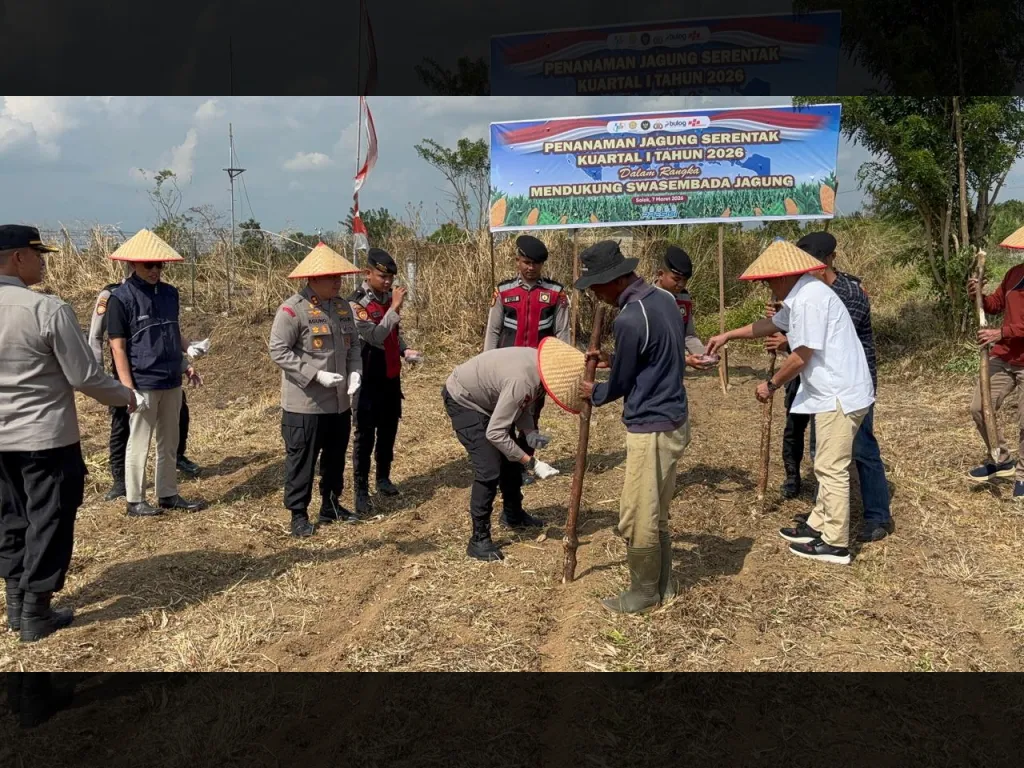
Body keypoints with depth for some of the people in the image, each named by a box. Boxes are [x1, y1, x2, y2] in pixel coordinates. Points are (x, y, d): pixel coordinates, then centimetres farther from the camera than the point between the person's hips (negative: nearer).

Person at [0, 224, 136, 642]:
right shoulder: (49, 309, -19)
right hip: (46, 437, -6)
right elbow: (84, 376, -17)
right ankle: (36, 615, 14)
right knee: (48, 522, 6)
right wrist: (125, 395, 1)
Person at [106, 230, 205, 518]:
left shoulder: (170, 292, 7)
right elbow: (118, 347, -11)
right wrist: (128, 389, -15)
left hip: (172, 382, 6)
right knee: (139, 443, 5)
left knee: (169, 443, 15)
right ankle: (134, 501, 18)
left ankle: (168, 494, 27)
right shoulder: (121, 297, -10)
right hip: (143, 384, -6)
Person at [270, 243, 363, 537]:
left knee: (335, 457, 19)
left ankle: (331, 506, 35)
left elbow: (353, 344, 15)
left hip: (339, 402, 7)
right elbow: (278, 351, -17)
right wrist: (317, 374, -22)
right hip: (304, 404, -7)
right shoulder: (292, 309, -16)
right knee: (301, 460, 4)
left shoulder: (343, 307, 7)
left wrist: (355, 371, -5)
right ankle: (299, 514, 18)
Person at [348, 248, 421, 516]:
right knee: (365, 435, 0)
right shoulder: (356, 303, -17)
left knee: (389, 430, 16)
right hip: (369, 378, -7)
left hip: (391, 376, 7)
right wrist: (394, 308, -27)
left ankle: (383, 478, 33)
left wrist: (404, 350, 1)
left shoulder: (388, 297, 6)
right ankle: (361, 490, 9)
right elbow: (375, 337, -26)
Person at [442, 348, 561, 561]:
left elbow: (522, 404, 4)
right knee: (489, 469, -15)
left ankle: (513, 514, 38)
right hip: (463, 400, -9)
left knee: (511, 456, 17)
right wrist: (532, 463, -30)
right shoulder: (522, 379, -38)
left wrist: (530, 433, -14)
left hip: (489, 398, 9)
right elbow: (494, 433, -34)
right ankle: (479, 539, -2)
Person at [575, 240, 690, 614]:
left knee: (637, 518, 5)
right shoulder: (664, 299, 5)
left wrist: (594, 393, 11)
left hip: (652, 429, -10)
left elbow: (620, 383, -10)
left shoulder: (629, 319, -23)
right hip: (673, 422, 10)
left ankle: (644, 594, 20)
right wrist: (610, 360, 19)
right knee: (656, 514, 20)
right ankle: (662, 584, 32)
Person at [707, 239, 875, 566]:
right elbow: (772, 324, 30)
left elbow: (801, 357, -19)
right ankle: (819, 525, 29)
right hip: (834, 393, 11)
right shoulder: (800, 296, 13)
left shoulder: (810, 298, -20)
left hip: (840, 395, -11)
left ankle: (835, 544, 6)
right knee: (828, 466, 18)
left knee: (832, 469, -3)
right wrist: (728, 335, 31)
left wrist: (771, 385, -5)